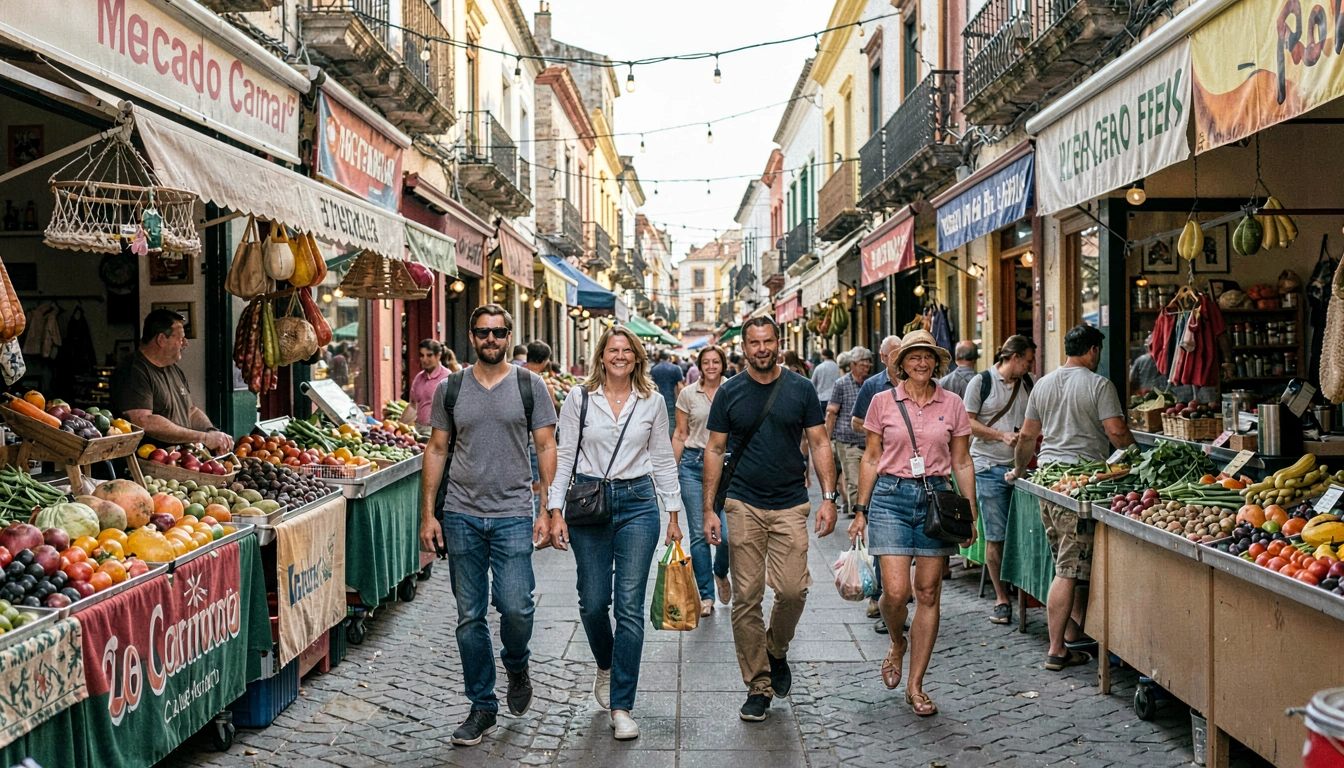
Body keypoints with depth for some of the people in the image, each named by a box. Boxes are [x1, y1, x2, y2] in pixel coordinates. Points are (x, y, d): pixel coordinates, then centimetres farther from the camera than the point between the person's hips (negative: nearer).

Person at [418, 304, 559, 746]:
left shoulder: (529, 385, 3)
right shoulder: (450, 387, 8)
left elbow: (546, 448, 3)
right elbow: (436, 449, 10)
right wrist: (428, 514, 3)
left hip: (513, 515, -2)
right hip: (461, 516, 2)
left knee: (515, 607, -12)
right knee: (470, 617, 6)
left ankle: (516, 666, 22)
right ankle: (482, 707, 19)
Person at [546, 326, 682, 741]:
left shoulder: (651, 402, 6)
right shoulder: (579, 399, 3)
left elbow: (663, 460, 11)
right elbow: (564, 457, 3)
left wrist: (673, 515, 9)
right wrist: (555, 511, -4)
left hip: (638, 503, 0)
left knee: (630, 606, -3)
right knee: (593, 602, 4)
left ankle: (621, 706, 4)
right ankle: (606, 665, 37)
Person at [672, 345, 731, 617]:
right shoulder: (688, 394, 3)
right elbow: (680, 435, 8)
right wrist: (672, 472, 5)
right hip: (693, 464, 0)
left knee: (728, 533, -9)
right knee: (699, 533, 1)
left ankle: (720, 572, 24)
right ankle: (706, 595, 12)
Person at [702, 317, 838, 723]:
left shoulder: (801, 389, 4)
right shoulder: (729, 393, 3)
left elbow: (819, 445, 6)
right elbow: (714, 450, 6)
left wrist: (828, 497, -4)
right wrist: (708, 509, 0)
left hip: (790, 506, 0)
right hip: (744, 506, 0)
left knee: (793, 589, -10)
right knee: (747, 598, 0)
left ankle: (777, 650, 21)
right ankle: (758, 686, 11)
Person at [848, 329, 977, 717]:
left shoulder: (952, 405, 5)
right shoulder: (883, 402, 3)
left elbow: (962, 463, 10)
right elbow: (871, 459, 7)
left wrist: (970, 515, 6)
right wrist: (861, 510, 5)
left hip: (936, 498, 1)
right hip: (890, 497, -1)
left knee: (928, 593, 2)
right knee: (896, 591, -11)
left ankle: (915, 686, 13)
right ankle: (897, 642, 25)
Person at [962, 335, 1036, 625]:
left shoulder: (1027, 383, 15)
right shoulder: (982, 381, -1)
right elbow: (967, 423, -4)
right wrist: (1002, 435, -11)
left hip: (1021, 466, 4)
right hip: (990, 468, -4)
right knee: (995, 536, -2)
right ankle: (1001, 599, 7)